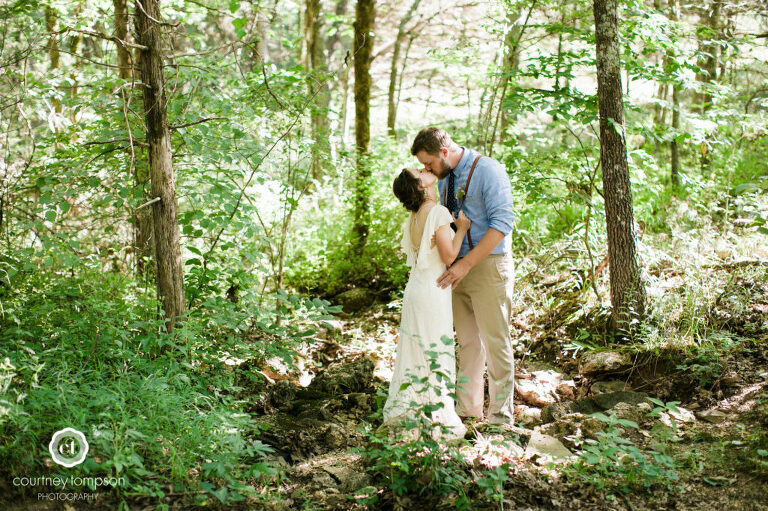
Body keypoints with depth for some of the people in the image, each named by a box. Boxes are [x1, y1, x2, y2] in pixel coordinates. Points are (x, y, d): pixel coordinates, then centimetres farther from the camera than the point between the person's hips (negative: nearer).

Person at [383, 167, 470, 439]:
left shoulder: (415, 217, 8)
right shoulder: (438, 212, -16)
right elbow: (449, 255, -17)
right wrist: (461, 228, -4)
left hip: (415, 291, 8)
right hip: (433, 294, -8)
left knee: (413, 351, 16)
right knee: (438, 353, 0)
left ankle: (400, 411, 26)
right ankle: (442, 423, 7)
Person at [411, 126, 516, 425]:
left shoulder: (487, 170, -13)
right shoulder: (443, 179, 10)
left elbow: (503, 222, -20)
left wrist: (467, 263, -23)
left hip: (487, 266, -7)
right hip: (458, 268, 7)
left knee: (495, 341, 0)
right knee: (467, 341, 11)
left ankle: (501, 414, 10)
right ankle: (468, 407, 20)